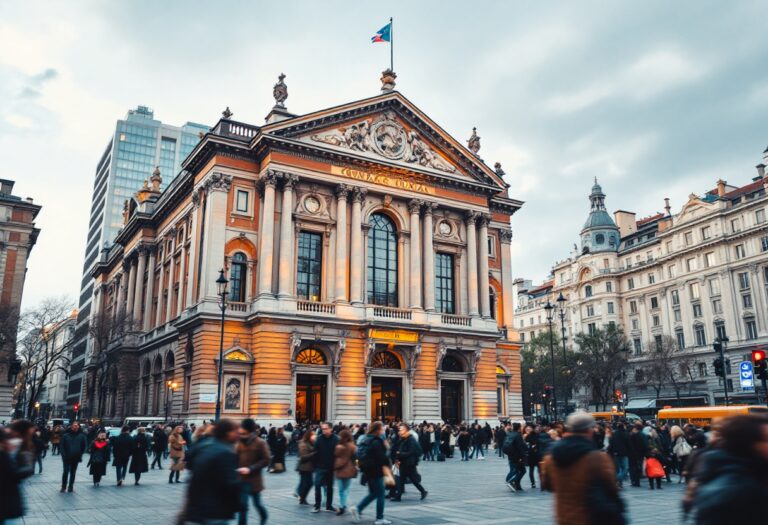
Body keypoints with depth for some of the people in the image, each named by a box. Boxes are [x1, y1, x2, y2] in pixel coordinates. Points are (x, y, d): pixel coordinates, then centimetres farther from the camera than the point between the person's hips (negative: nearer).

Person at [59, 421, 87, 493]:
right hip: (67, 457, -1)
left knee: (73, 472, 9)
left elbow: (84, 446, 6)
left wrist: (80, 454, 1)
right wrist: (64, 454, -9)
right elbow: (61, 446, -2)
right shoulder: (66, 436, -3)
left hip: (76, 458, 2)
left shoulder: (81, 436, 0)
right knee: (66, 471, -3)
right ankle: (63, 486, 11)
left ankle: (70, 486, 18)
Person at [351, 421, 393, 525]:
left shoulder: (365, 440, 10)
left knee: (373, 493, 19)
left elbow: (360, 456, 20)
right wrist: (388, 473, -21)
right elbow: (382, 459, -22)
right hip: (376, 471, -9)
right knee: (380, 495, 3)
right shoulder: (376, 442, -18)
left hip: (367, 470, 9)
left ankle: (357, 509, 8)